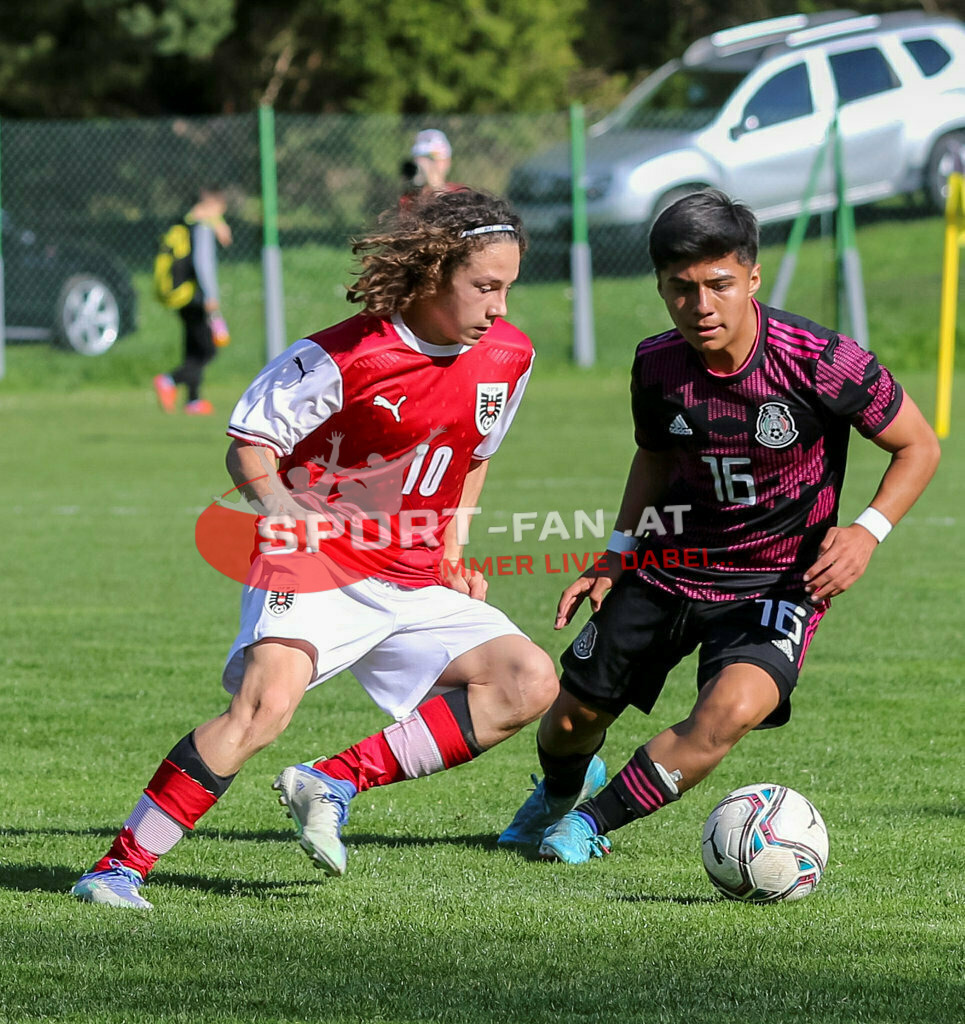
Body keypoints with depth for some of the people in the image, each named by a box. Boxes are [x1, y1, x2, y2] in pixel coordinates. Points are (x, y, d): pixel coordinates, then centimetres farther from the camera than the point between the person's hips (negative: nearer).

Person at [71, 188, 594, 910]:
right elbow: (249, 442, -7)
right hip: (317, 571, -6)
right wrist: (282, 506, -26)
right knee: (265, 703, -29)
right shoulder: (344, 357, -15)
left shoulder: (509, 356, 2)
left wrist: (453, 552, 12)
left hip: (417, 587, 6)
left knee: (531, 684, -13)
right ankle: (120, 867, -20)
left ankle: (336, 783, -10)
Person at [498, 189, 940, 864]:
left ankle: (594, 822, -8)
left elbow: (919, 448, -9)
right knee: (571, 719, 11)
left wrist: (867, 532, -24)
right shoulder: (658, 366, -10)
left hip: (779, 580, -4)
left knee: (734, 708, -31)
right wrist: (617, 555, 3)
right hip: (673, 563, 4)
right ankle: (559, 790, 52)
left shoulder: (823, 363, -23)